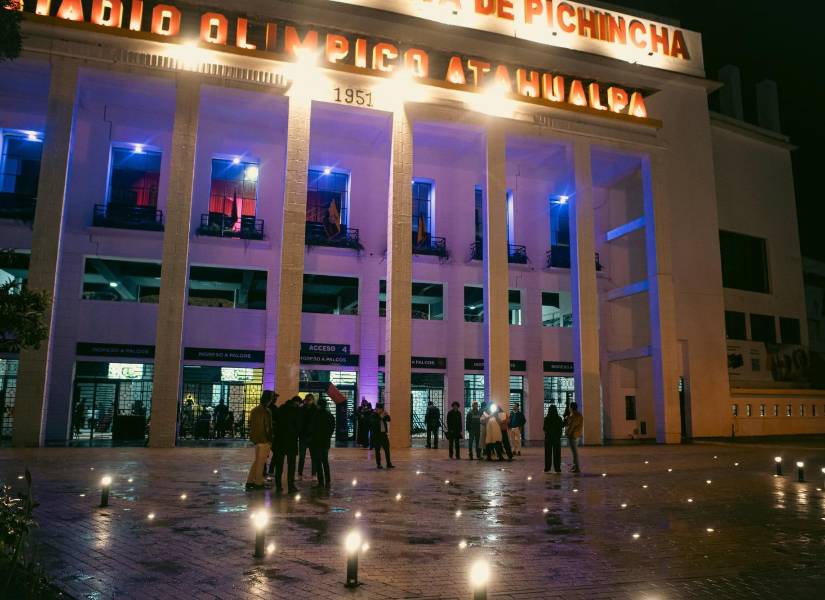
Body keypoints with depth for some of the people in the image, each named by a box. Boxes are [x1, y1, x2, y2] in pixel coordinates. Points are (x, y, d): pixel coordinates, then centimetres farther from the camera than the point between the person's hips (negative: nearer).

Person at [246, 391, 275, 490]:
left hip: (255, 438, 9)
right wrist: (269, 438, -7)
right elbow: (267, 427, -17)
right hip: (263, 439, -9)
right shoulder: (265, 411, -18)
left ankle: (250, 481, 19)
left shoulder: (254, 410, 10)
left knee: (257, 460, 18)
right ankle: (258, 483, 8)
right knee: (261, 462, 1)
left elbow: (251, 424, 17)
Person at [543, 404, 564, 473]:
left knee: (548, 454, 9)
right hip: (557, 438, 0)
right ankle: (557, 469, 9)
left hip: (548, 438, 0)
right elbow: (562, 426, 5)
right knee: (557, 454, 9)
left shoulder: (546, 419, -12)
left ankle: (547, 469, 10)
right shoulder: (559, 419, -9)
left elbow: (545, 429, -7)